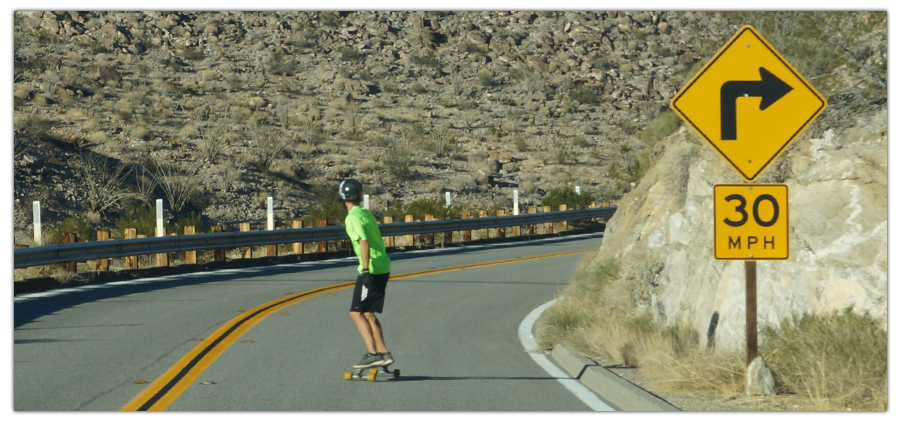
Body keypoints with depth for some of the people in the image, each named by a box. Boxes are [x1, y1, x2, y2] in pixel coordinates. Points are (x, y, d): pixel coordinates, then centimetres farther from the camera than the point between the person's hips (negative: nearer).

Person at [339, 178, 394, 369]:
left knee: (357, 313, -5)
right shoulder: (366, 213, 15)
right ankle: (383, 353, 13)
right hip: (383, 267, 9)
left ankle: (373, 353, -12)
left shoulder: (353, 217, -11)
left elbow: (364, 242, -22)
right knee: (368, 314, 15)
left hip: (372, 269, -9)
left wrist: (365, 269, -26)